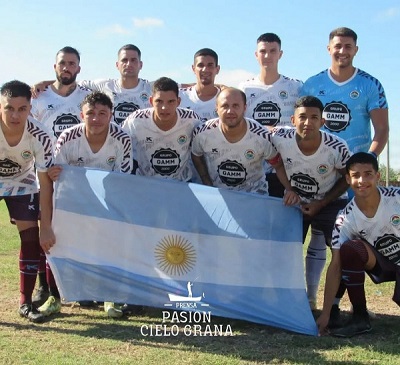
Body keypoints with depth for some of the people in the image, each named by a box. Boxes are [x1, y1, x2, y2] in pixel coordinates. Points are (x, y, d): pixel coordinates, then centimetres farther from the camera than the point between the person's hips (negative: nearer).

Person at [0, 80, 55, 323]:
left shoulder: (40, 137, -30)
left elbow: (46, 184, -23)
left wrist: (46, 227, -24)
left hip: (21, 183, 1)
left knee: (32, 238, -7)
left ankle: (26, 303, 6)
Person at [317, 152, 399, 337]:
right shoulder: (345, 219, -19)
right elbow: (336, 265, -19)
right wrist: (325, 313, -22)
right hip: (381, 265, 2)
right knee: (348, 249, -30)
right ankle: (360, 318, -15)